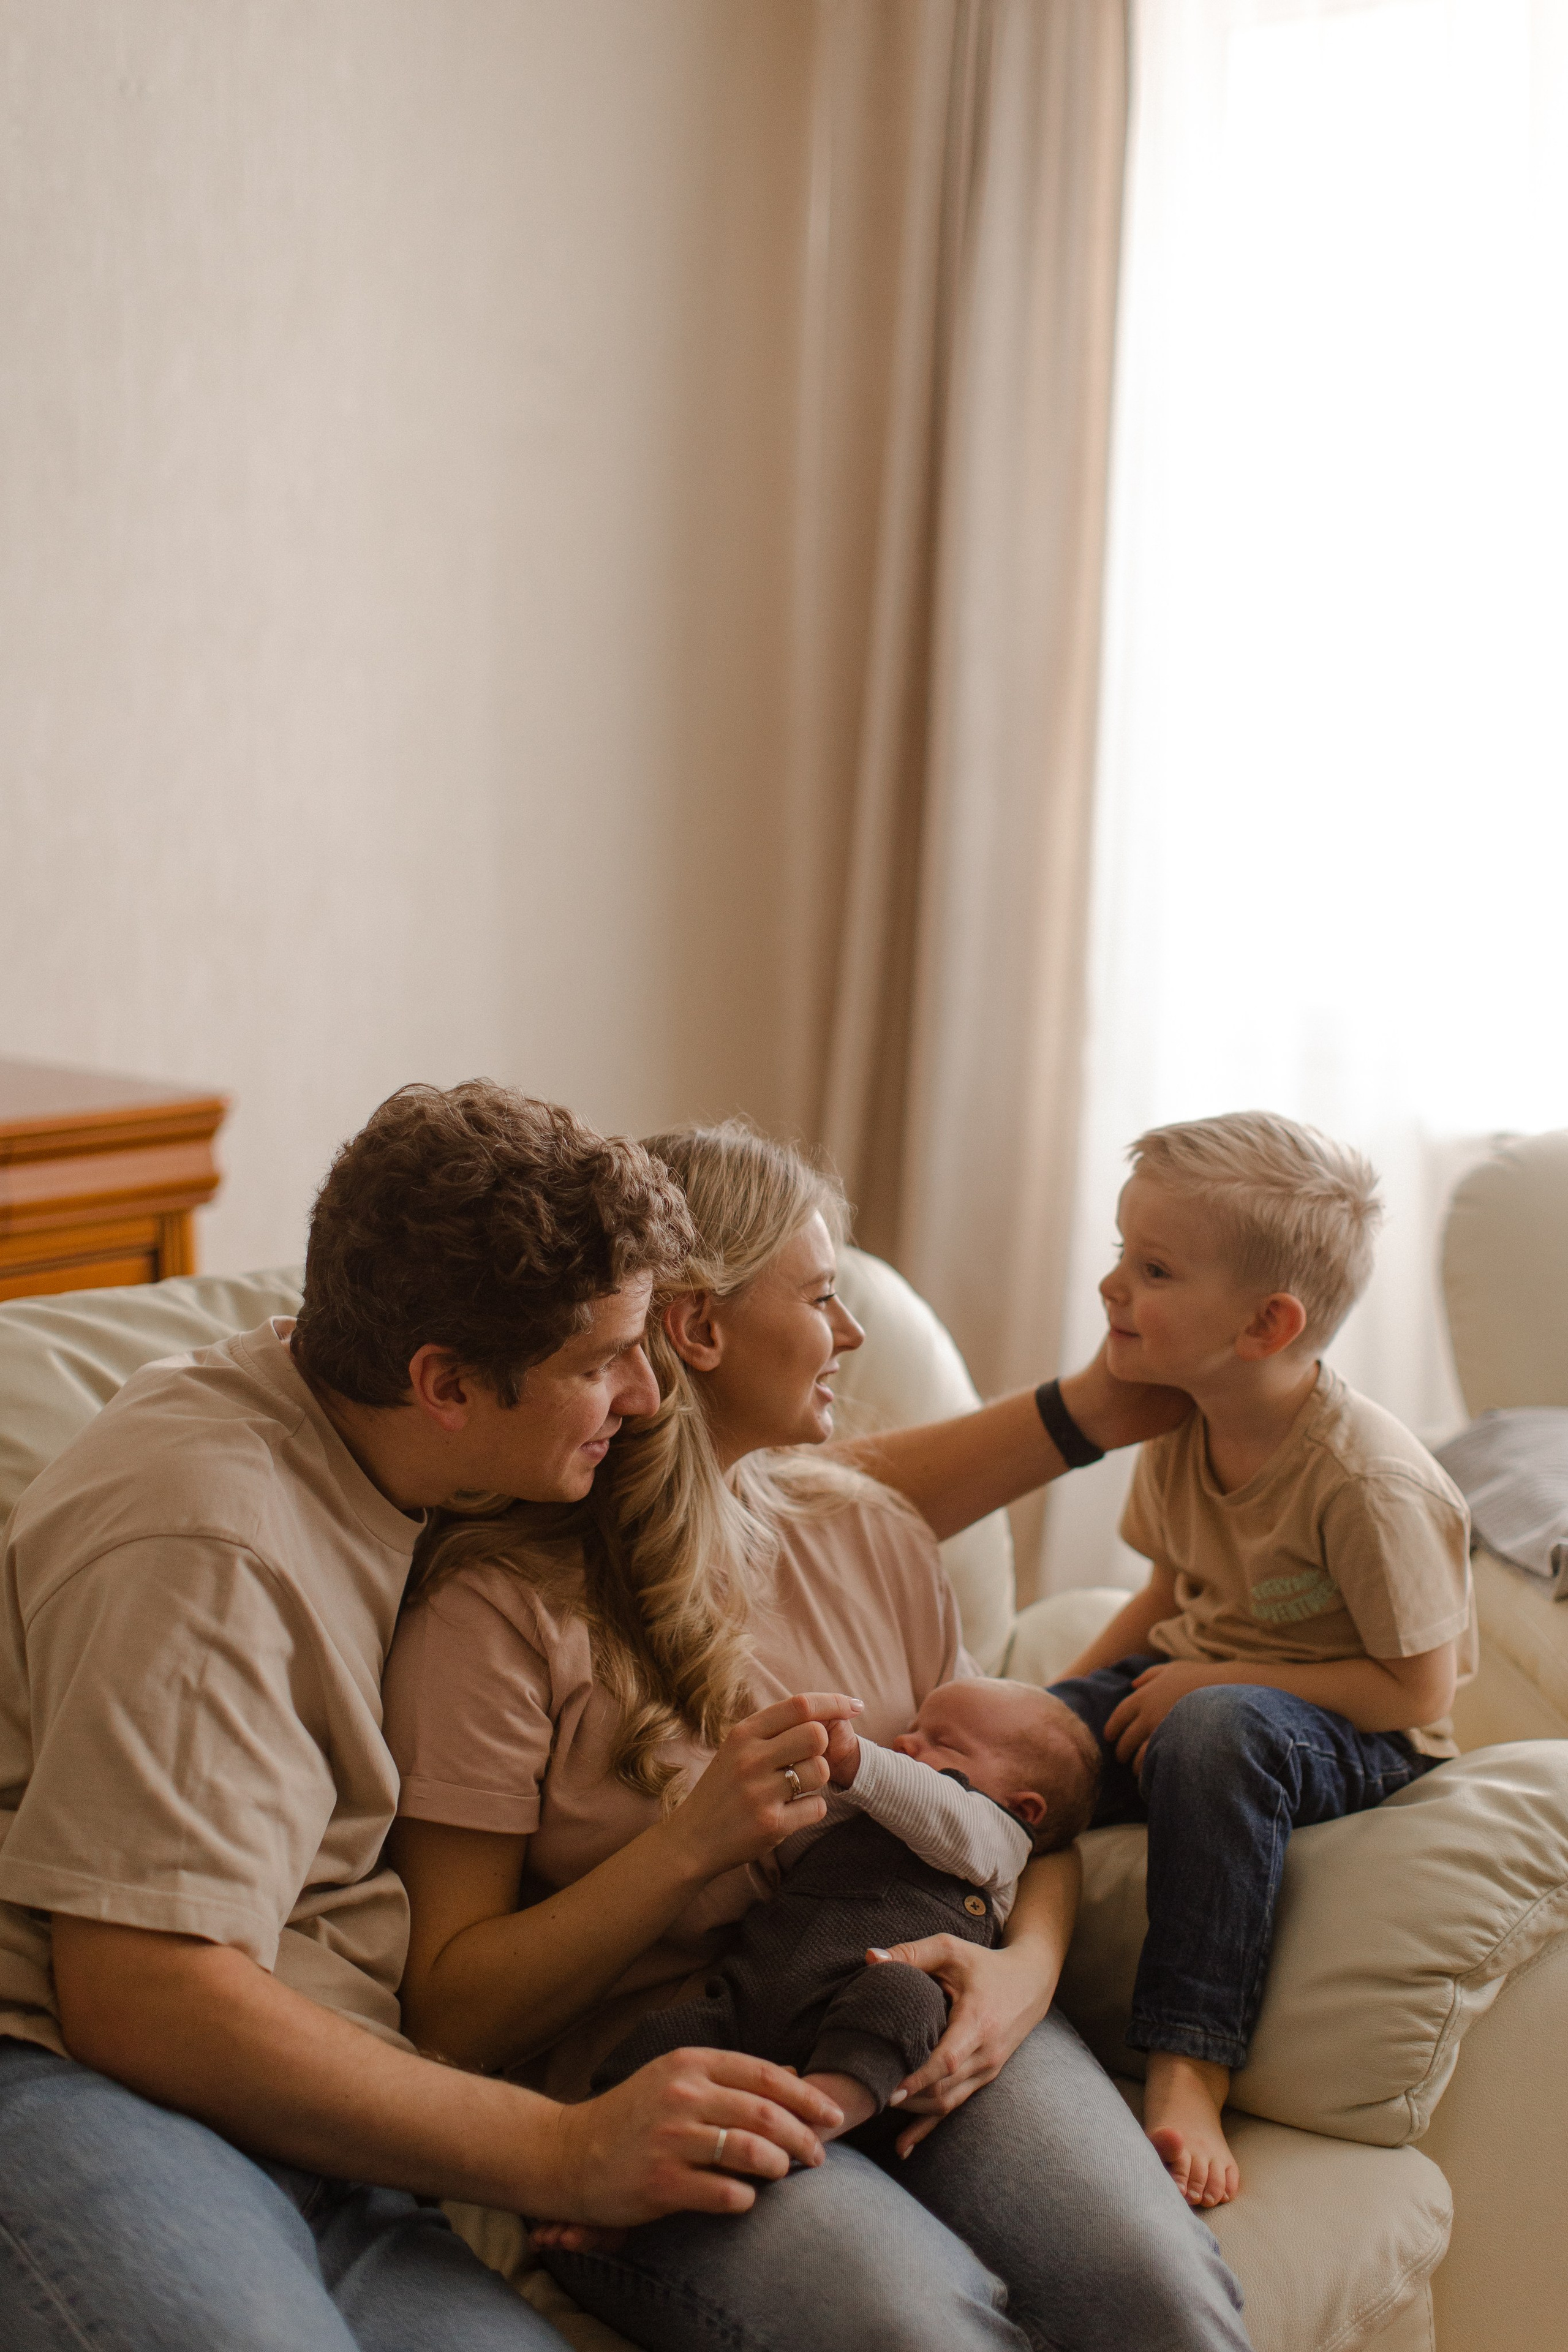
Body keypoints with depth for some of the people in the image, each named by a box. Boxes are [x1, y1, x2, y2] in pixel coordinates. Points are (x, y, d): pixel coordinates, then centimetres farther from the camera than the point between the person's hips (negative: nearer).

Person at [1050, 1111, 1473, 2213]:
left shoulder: (1366, 1482, -26)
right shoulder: (1178, 1429, -3)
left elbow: (1416, 1689, -21)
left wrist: (1214, 1683, -23)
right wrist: (1073, 1692, -1)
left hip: (1358, 1739, -7)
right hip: (1197, 1680, 7)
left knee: (1217, 1729, -40)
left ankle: (1191, 2072, -35)